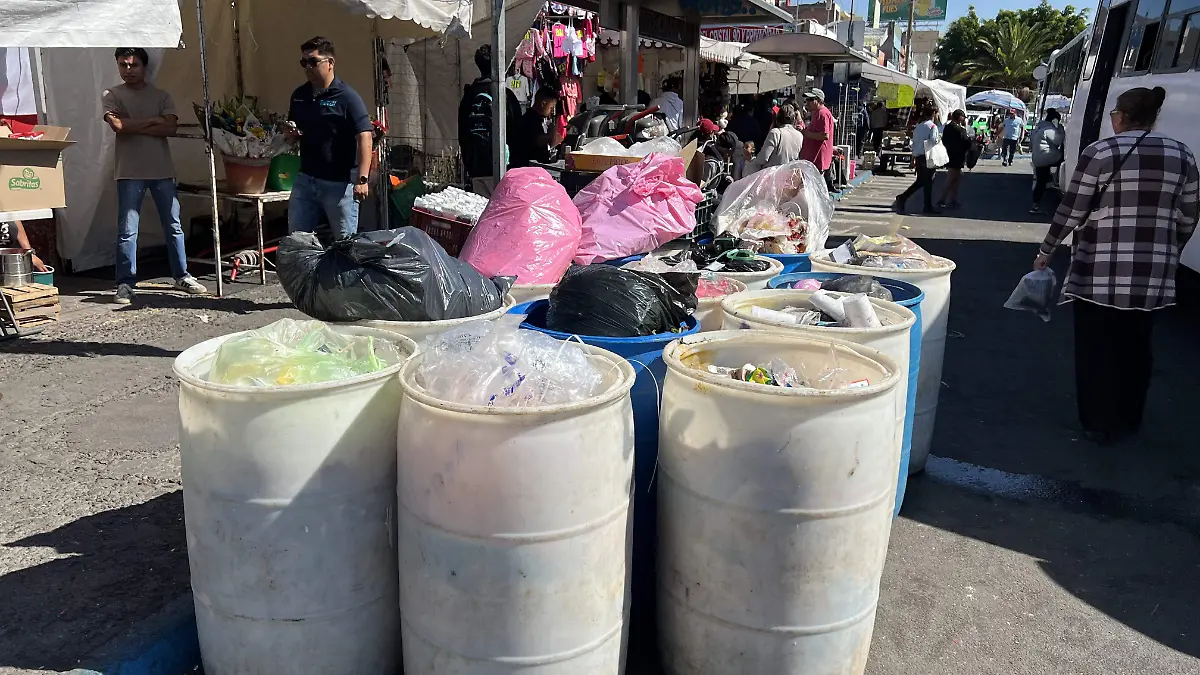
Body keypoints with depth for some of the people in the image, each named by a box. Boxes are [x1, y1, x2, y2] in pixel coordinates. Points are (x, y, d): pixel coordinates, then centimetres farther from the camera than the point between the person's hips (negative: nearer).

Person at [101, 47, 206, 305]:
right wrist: (152, 121, -6)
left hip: (163, 170, 2)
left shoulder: (162, 96, 10)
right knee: (127, 231, -3)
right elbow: (118, 125, -12)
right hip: (130, 173, -2)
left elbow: (170, 128, -5)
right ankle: (125, 284, 4)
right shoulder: (112, 95, 6)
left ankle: (182, 277, 19)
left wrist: (134, 126, -10)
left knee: (174, 227, 8)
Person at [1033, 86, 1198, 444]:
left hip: (1100, 269, -4)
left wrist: (1046, 251, 5)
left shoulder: (1100, 153, -8)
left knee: (1095, 347, 7)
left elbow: (1071, 211, -7)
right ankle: (1128, 419, 28)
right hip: (1153, 272, 4)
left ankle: (1098, 423, 14)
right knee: (1135, 346, 16)